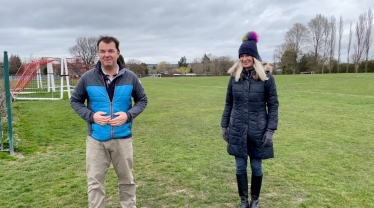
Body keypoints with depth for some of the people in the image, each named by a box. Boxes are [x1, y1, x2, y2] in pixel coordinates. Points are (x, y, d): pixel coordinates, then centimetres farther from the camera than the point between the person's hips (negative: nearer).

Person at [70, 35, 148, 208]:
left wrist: (128, 115, -13)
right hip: (96, 139, 0)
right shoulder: (87, 77, -5)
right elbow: (75, 100, 6)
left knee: (127, 180, 16)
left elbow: (142, 100, 6)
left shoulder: (130, 77, -4)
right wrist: (91, 116, -13)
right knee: (95, 182, 9)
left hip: (122, 138, 1)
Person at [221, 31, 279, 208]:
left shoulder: (266, 77, -6)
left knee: (256, 166, 11)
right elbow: (228, 103, 8)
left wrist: (270, 130, -10)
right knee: (241, 167, 10)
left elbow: (273, 105, -4)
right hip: (237, 130, 2)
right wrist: (224, 125, 6)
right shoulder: (234, 77, 2)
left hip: (258, 130, -2)